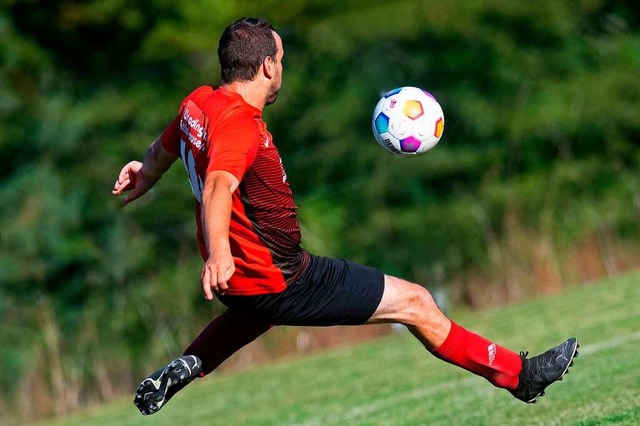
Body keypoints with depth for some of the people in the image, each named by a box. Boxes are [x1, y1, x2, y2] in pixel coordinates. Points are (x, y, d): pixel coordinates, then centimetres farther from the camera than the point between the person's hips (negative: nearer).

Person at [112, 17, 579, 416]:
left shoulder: (197, 102, 2)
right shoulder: (238, 123, -27)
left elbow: (162, 151, 23)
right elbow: (218, 188, -45)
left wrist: (141, 178, 42)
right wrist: (218, 253, -61)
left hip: (240, 278, 10)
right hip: (280, 282, -10)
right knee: (415, 302, -2)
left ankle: (184, 369, 32)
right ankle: (519, 376, 7)